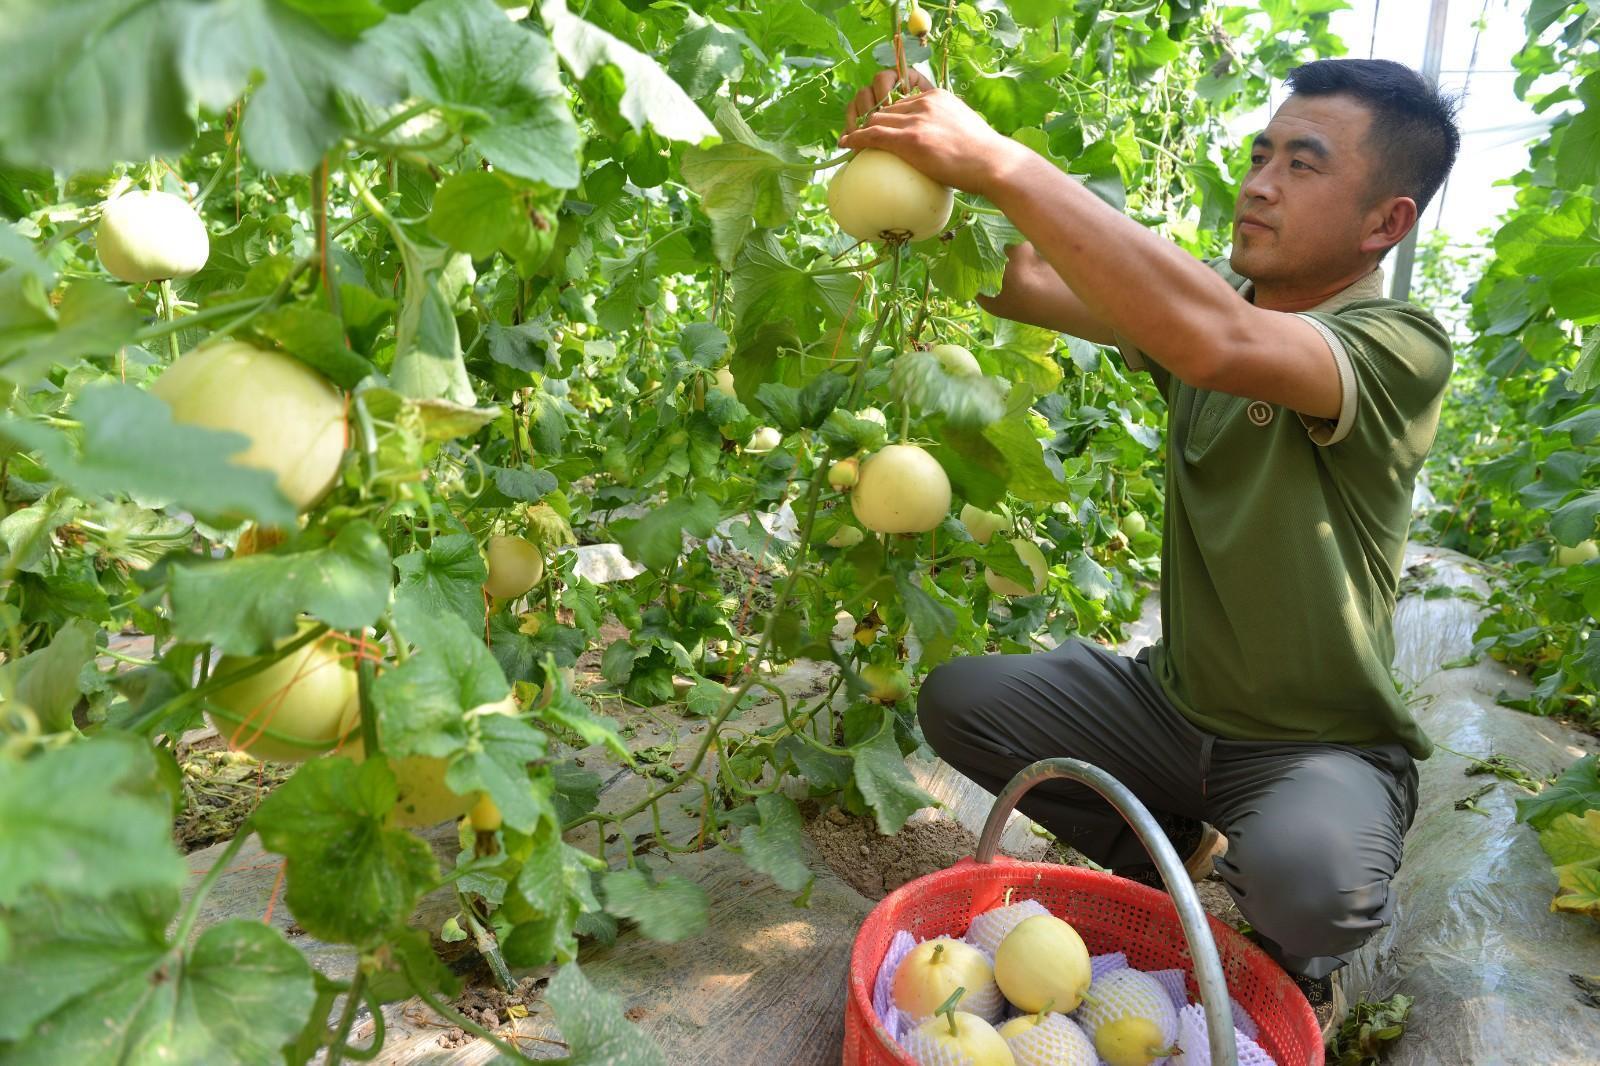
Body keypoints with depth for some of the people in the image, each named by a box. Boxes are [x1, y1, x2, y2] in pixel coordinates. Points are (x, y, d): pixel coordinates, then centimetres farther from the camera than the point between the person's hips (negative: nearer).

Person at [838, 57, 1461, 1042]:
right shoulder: (1200, 295, -1)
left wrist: (1001, 163, -40)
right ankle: (1171, 849, 14)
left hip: (1324, 749, -5)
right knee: (958, 699, -9)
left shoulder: (1402, 348, -22)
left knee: (1302, 879, -36)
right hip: (1172, 704, 6)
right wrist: (928, 162, -28)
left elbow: (1218, 342, -42)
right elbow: (1021, 282, -10)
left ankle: (1301, 961, 5)